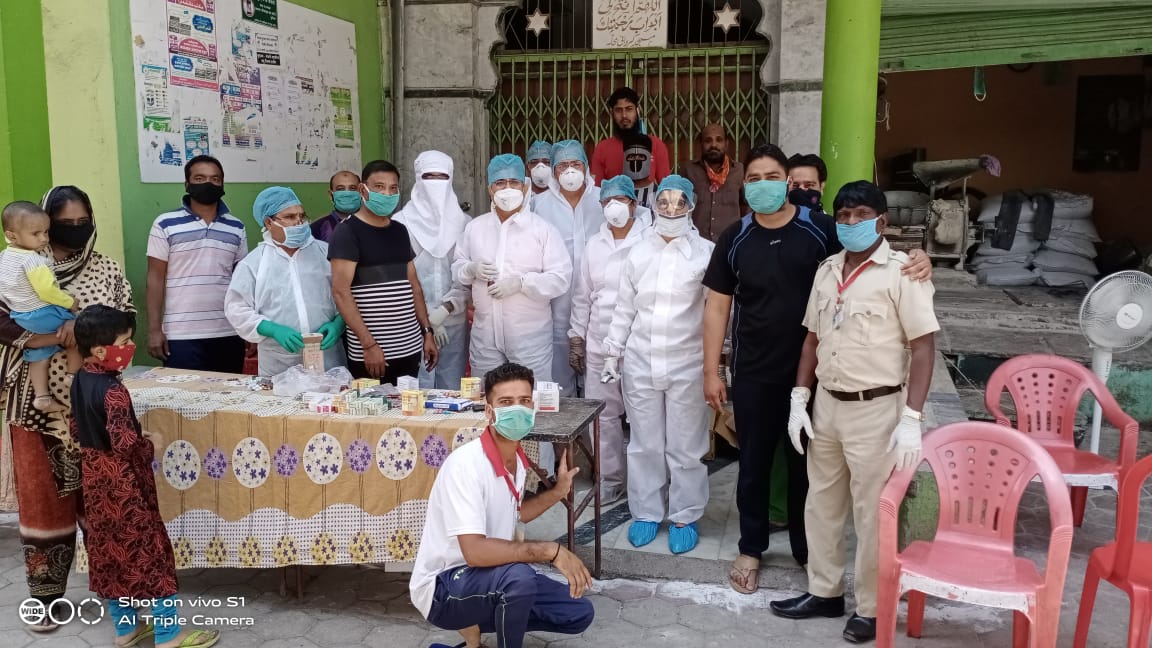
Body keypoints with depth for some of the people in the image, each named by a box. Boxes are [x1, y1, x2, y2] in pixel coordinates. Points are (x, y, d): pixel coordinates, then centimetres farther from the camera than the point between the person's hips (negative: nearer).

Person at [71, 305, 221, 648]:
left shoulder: (80, 380, 4)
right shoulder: (112, 390, -25)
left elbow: (76, 428, 14)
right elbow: (124, 441, -31)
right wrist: (151, 446, -13)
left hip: (95, 477, 9)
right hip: (122, 482, -9)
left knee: (109, 549, 16)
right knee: (147, 547, 0)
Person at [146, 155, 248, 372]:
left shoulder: (236, 228, 10)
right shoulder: (165, 225, 0)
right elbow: (156, 279, 0)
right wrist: (154, 329, -5)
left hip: (229, 334, 3)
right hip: (182, 335, -3)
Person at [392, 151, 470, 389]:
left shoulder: (463, 223, 6)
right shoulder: (401, 223, -1)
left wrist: (445, 309, -11)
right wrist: (425, 317, -6)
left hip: (454, 322, 2)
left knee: (453, 389, 6)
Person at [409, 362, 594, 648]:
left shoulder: (517, 460, 0)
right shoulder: (465, 464, -27)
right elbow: (475, 551, -35)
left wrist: (557, 492, 12)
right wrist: (551, 550, -34)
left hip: (495, 580, 9)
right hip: (444, 587, -8)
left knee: (580, 613, 7)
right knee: (518, 576, -37)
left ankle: (476, 623, 12)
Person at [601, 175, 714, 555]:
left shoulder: (706, 253, -3)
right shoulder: (638, 253, 7)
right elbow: (624, 310, 11)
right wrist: (613, 353, 10)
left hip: (687, 364, -3)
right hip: (640, 363, 3)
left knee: (685, 446, 7)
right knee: (644, 444, 11)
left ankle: (685, 517, 21)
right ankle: (645, 513, 25)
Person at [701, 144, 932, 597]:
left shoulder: (819, 229, -7)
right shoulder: (734, 239, -1)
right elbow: (718, 307, 3)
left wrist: (916, 261, -26)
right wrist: (711, 370, 0)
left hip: (811, 371, -1)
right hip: (753, 375, 1)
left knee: (807, 462, 13)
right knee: (754, 462, 13)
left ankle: (807, 548, 32)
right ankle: (751, 549, 30)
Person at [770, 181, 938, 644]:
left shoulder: (901, 273, -12)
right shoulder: (826, 270, 8)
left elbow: (923, 347, -14)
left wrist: (911, 419, -20)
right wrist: (799, 399, 7)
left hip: (876, 410, -6)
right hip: (827, 405, 6)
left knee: (872, 514, 6)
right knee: (821, 505, 16)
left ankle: (871, 608, 23)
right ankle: (825, 592, 33)